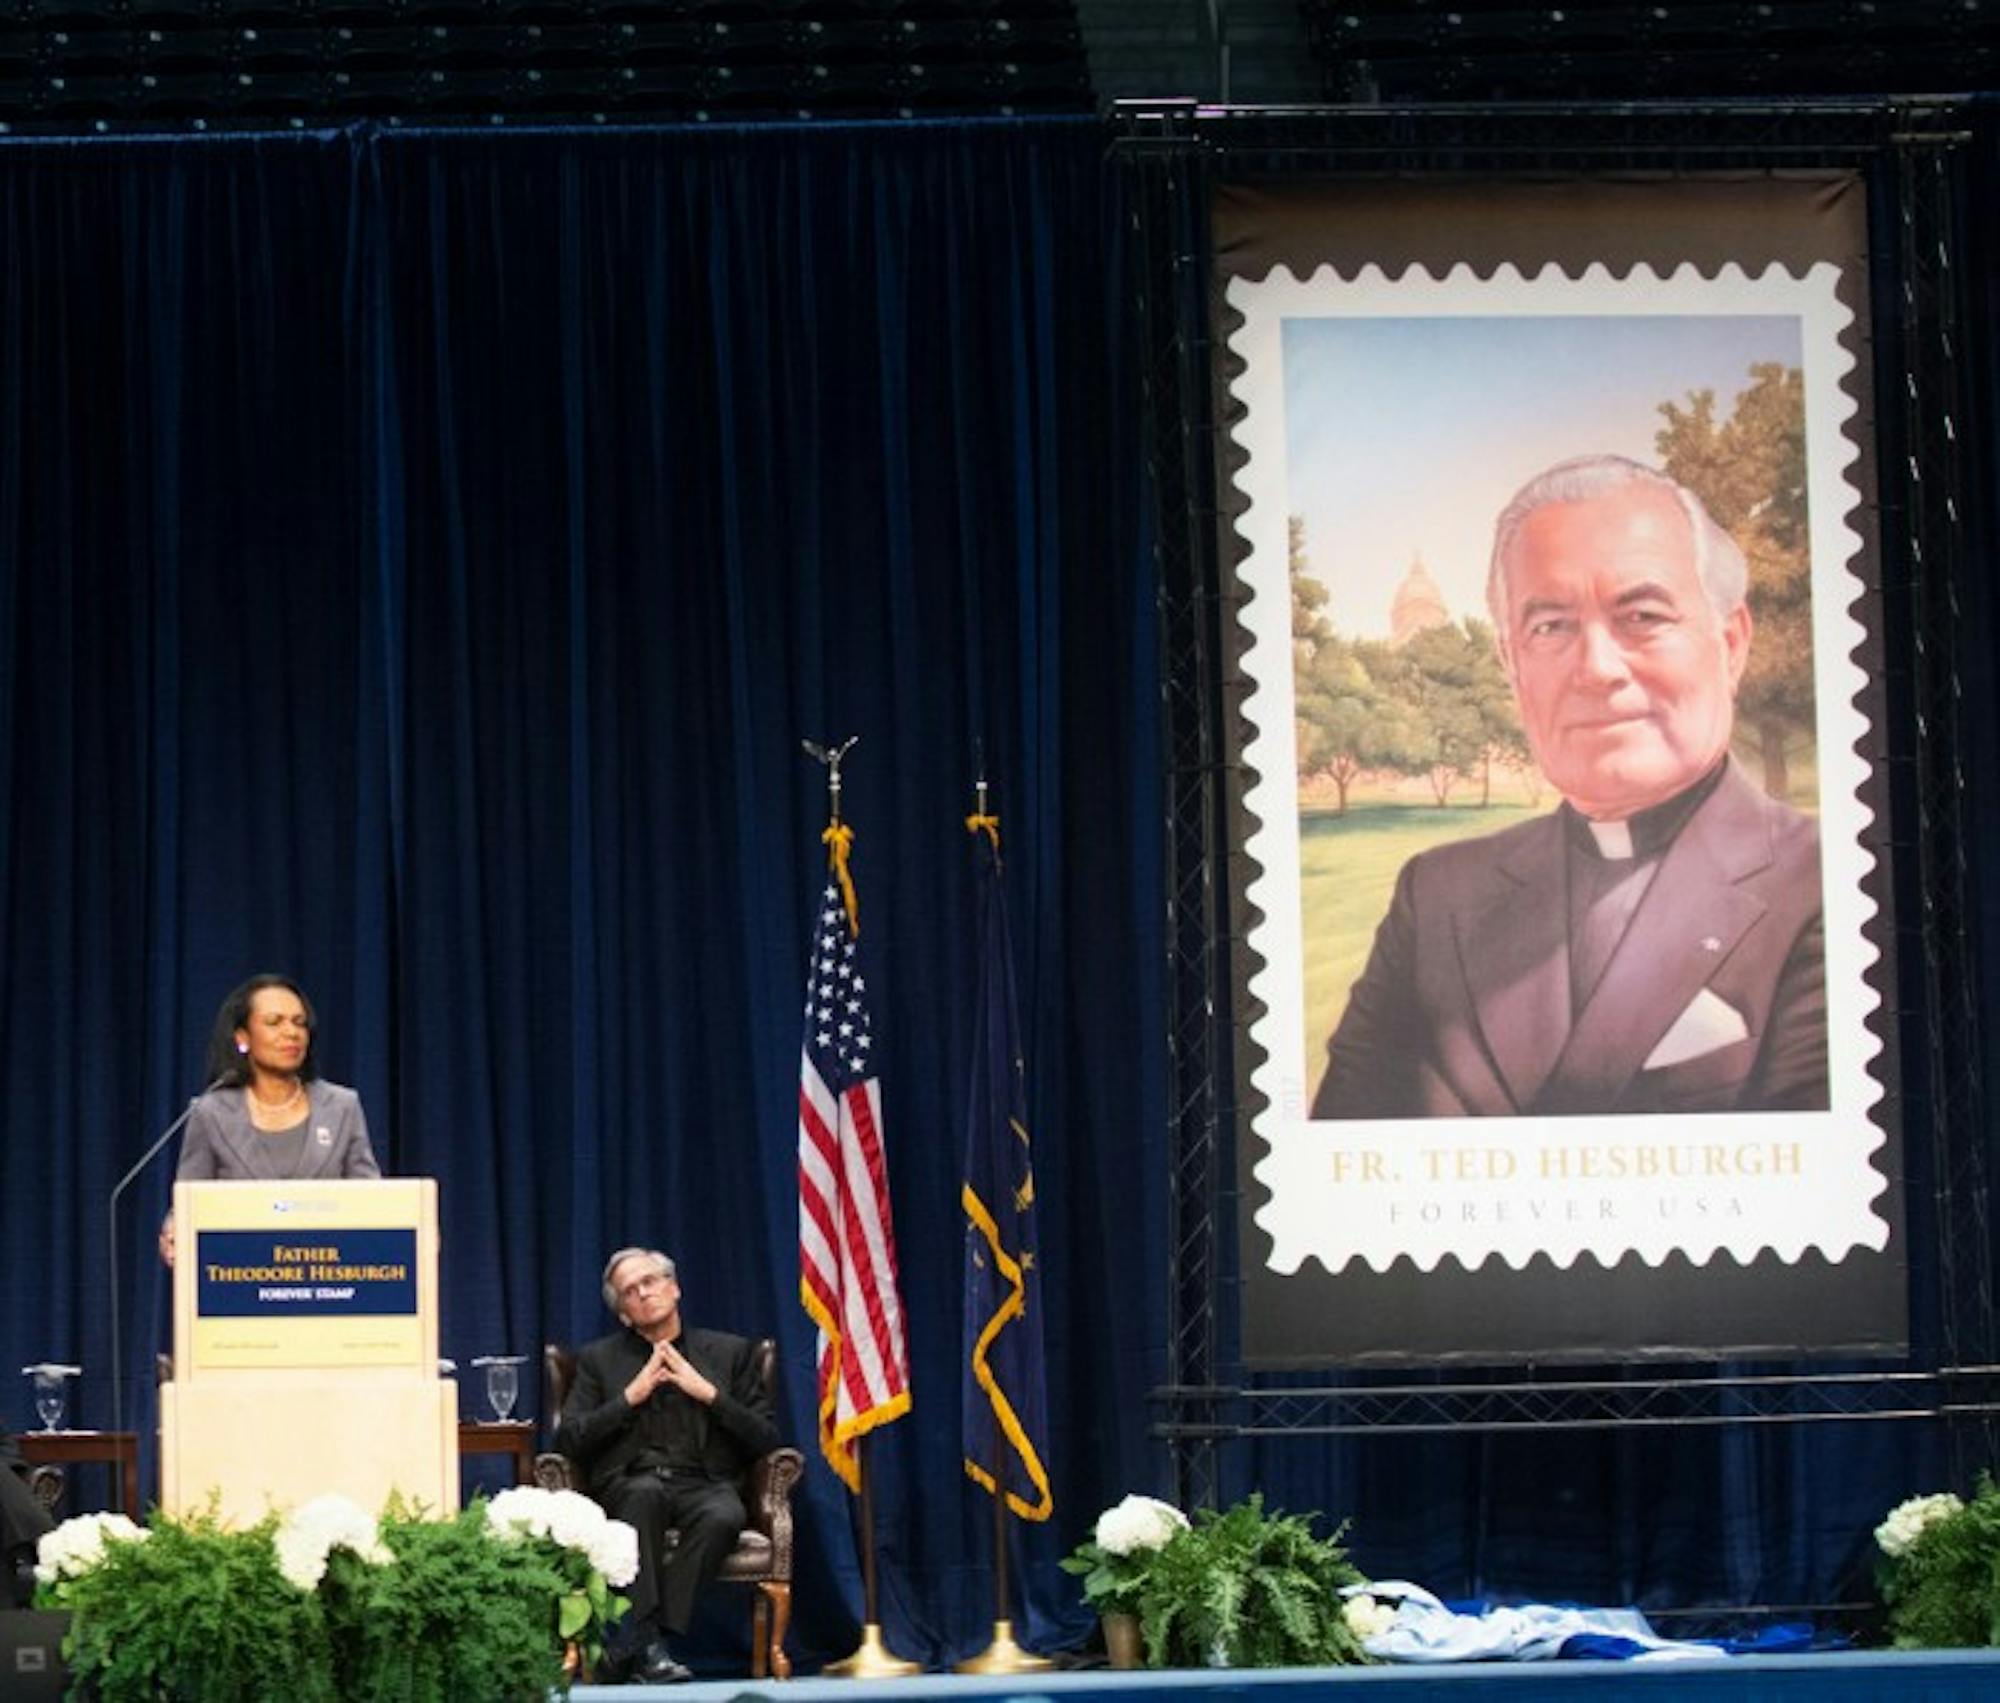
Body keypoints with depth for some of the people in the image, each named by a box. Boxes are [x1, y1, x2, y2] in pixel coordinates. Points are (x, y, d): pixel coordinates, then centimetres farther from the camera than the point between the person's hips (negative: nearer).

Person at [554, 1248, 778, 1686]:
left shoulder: (731, 1353, 15)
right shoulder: (599, 1359, 16)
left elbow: (766, 1440, 8)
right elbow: (567, 1442, 5)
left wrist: (709, 1394, -4)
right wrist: (630, 1397, -4)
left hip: (703, 1485, 0)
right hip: (629, 1484, 0)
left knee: (724, 1516, -35)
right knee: (646, 1491, -37)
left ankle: (634, 1645, -31)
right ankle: (648, 1644, -38)